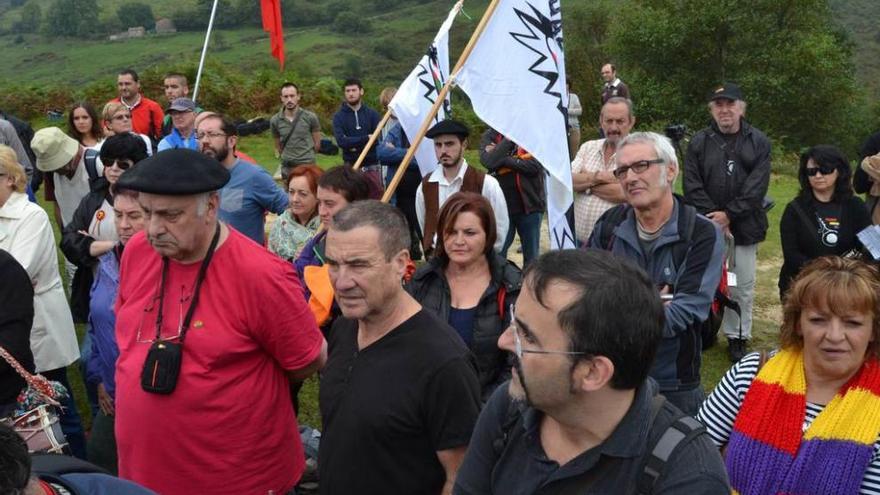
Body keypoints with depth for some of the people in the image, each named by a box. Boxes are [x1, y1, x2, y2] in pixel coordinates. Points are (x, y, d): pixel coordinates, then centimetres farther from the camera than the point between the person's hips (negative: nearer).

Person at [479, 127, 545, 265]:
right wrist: (508, 138, -15)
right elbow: (488, 161, -14)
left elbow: (535, 165, -12)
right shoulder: (490, 135, 3)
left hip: (530, 204, 0)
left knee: (532, 256, 10)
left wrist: (503, 159, -12)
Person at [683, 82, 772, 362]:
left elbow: (757, 187, -5)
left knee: (742, 287, 6)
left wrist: (729, 214, -13)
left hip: (744, 226, 0)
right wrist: (714, 218, -11)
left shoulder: (758, 143, 2)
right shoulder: (699, 143, 2)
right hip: (707, 226, 0)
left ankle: (738, 337, 18)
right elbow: (692, 186, -3)